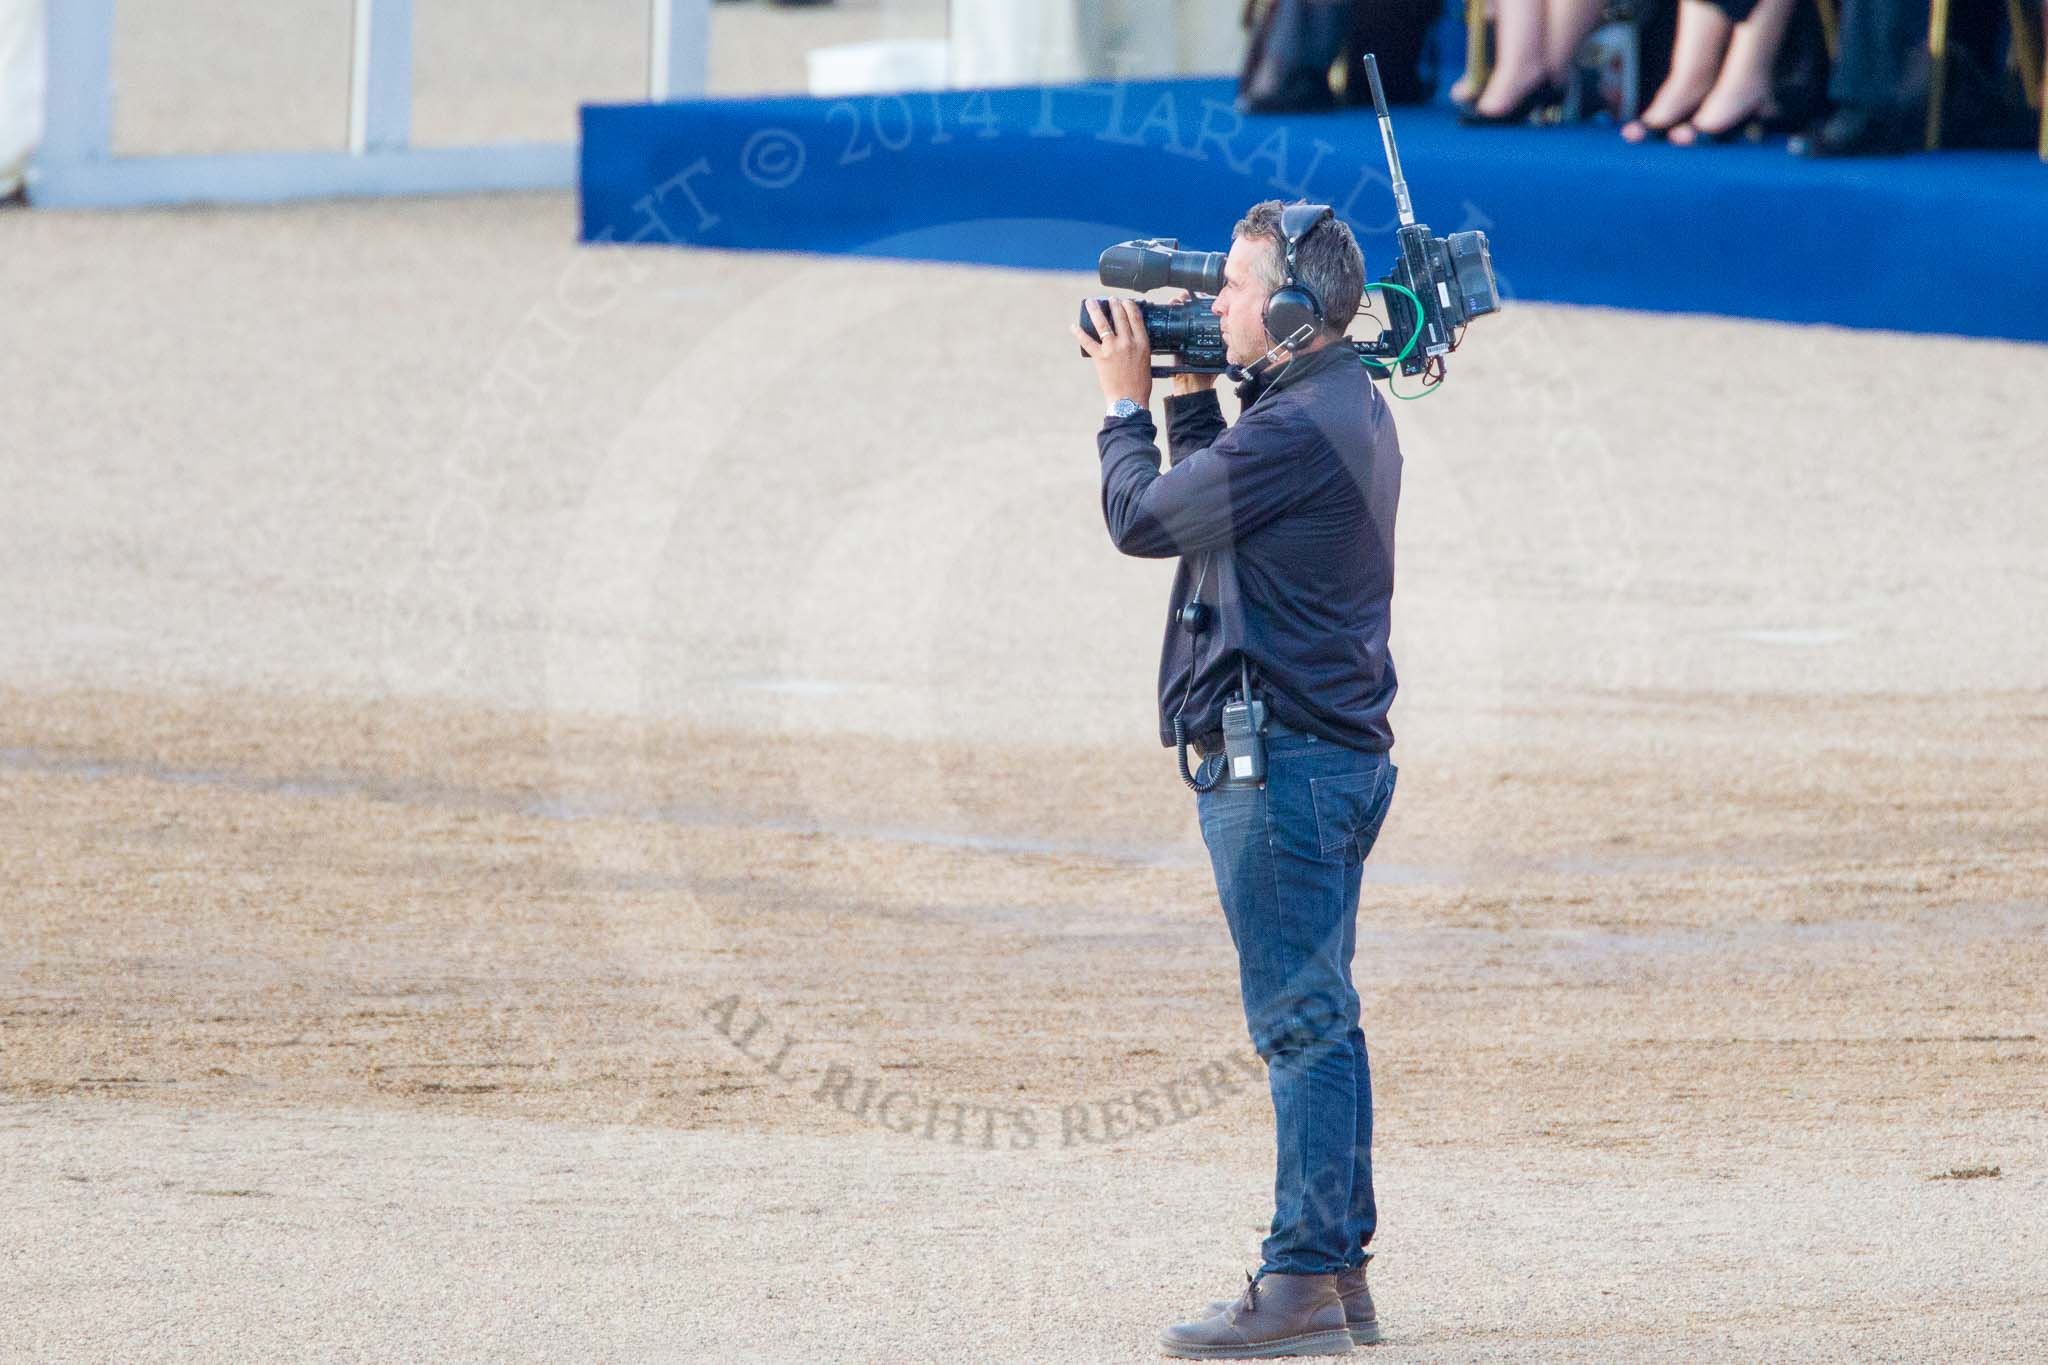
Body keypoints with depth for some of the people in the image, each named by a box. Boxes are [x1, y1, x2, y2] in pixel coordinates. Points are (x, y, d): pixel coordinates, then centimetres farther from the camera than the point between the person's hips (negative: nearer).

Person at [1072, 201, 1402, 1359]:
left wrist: (1127, 401, 4)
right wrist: (1185, 391, 16)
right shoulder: (1348, 407, 14)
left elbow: (1143, 519, -11)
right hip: (1338, 747, 11)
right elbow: (1212, 497, 24)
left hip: (1279, 762, -11)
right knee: (1320, 1022, 13)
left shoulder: (1299, 426, -19)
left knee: (1301, 1024, -9)